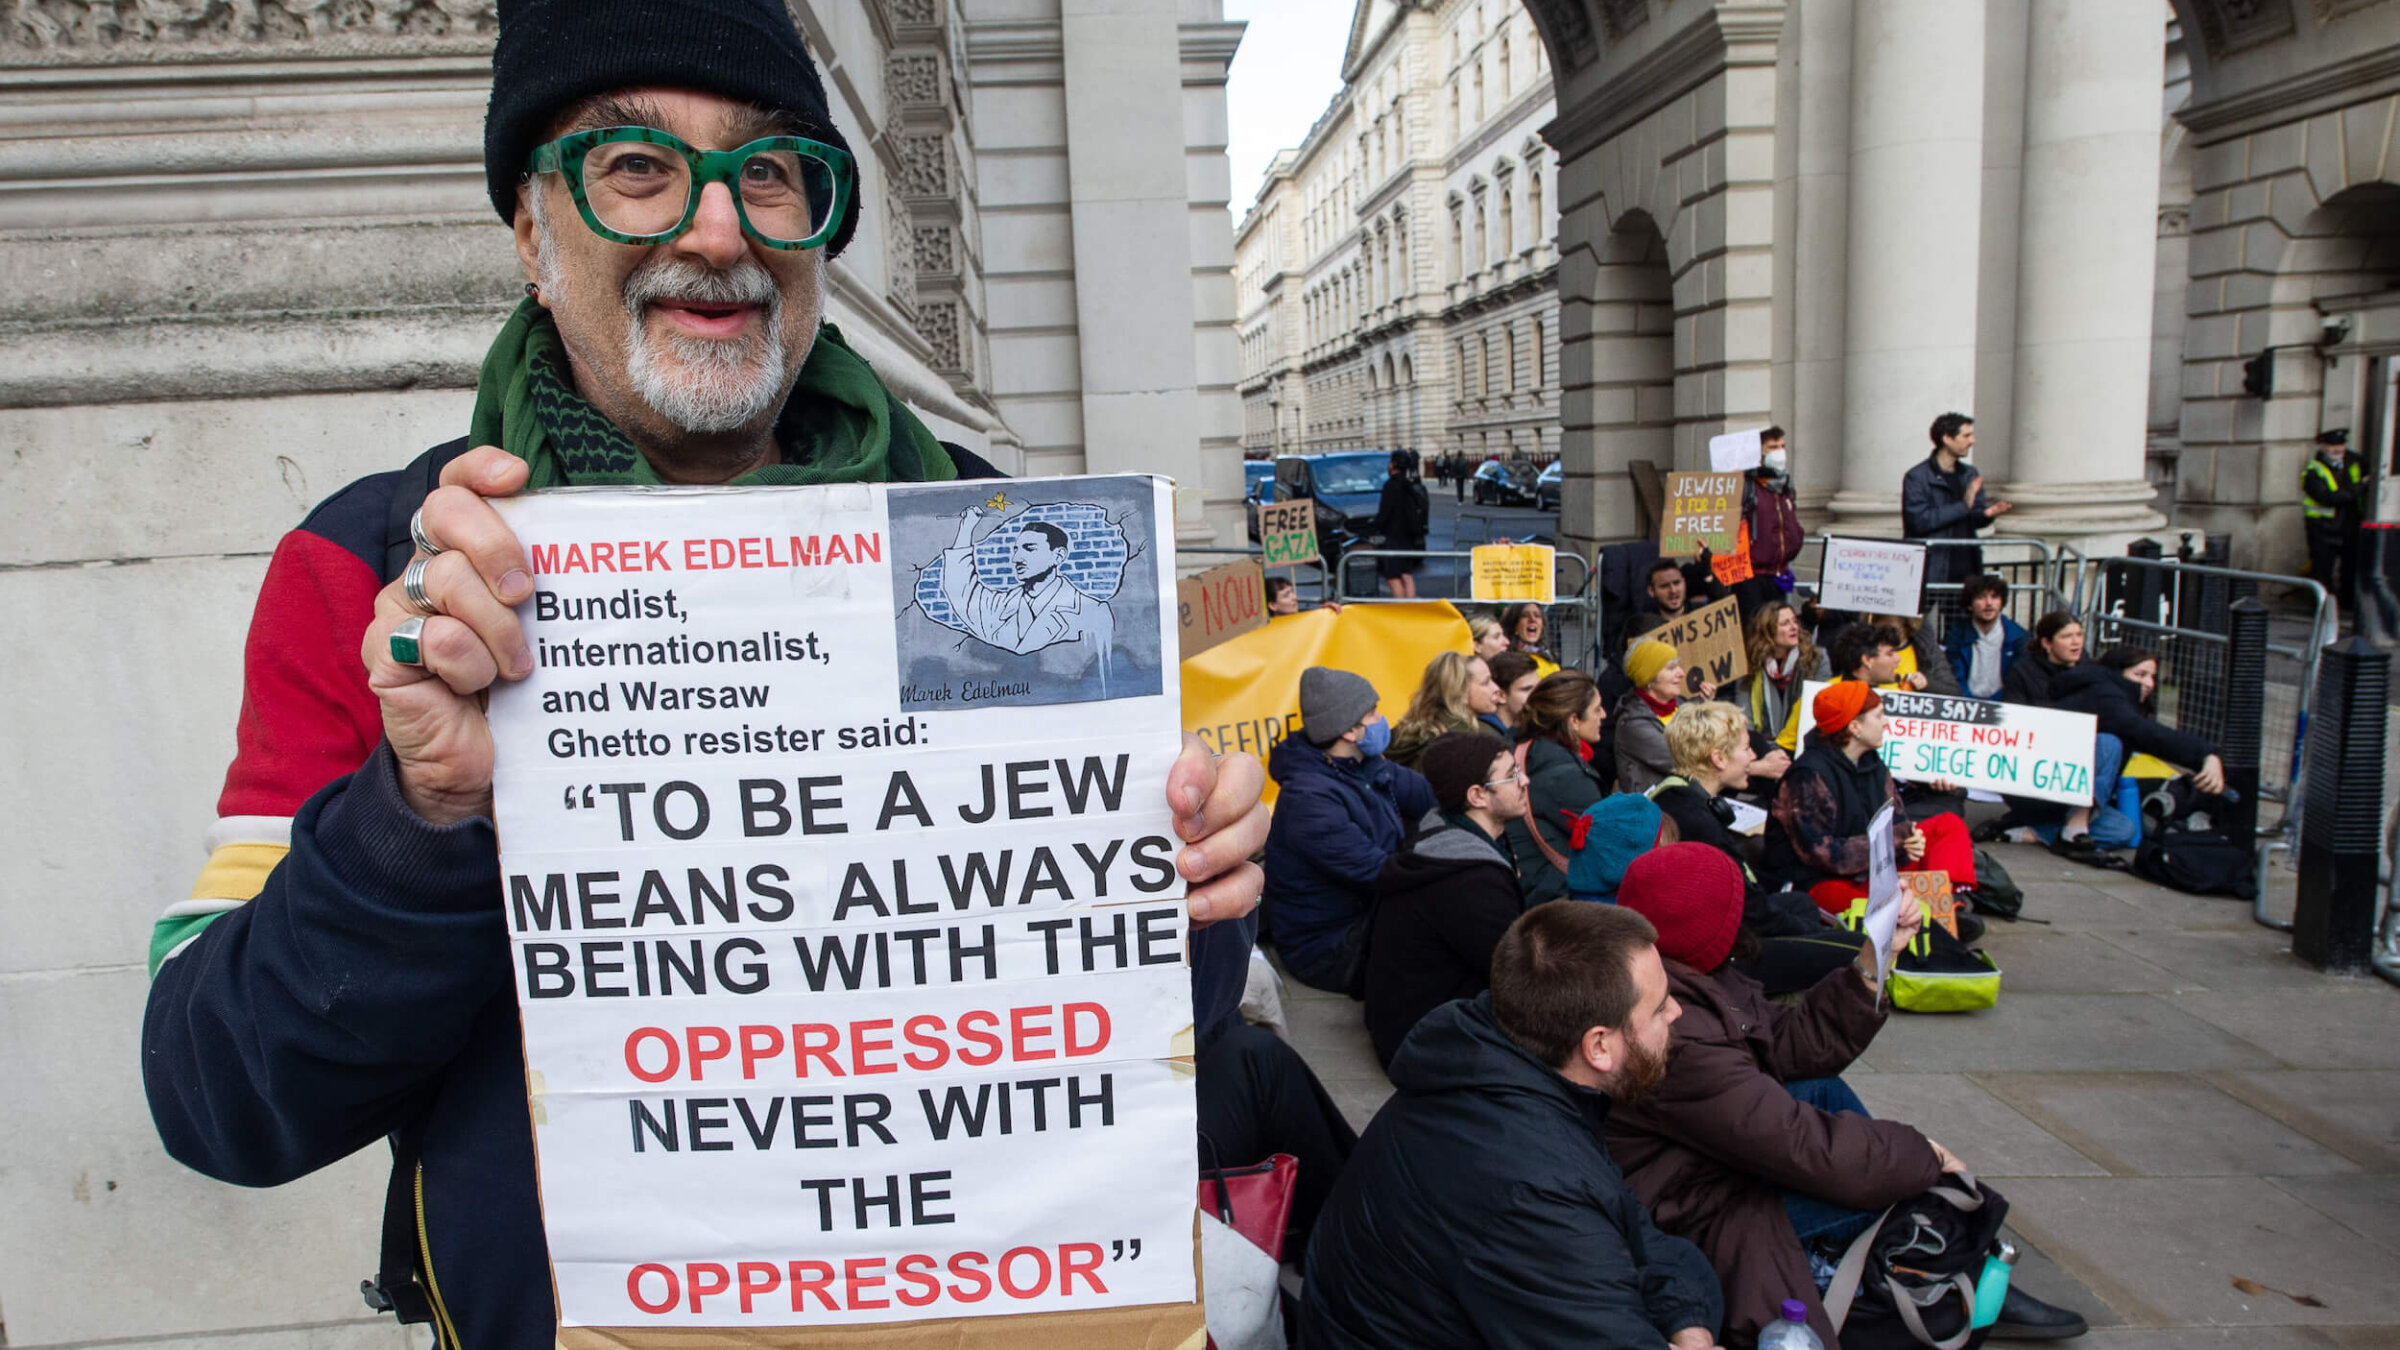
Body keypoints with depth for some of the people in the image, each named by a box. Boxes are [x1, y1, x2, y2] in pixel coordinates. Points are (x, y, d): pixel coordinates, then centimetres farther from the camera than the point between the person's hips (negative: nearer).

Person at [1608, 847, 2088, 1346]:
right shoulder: (1678, 1042, -33)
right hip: (1695, 1224, -10)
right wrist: (1926, 1157, -11)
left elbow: (1793, 1042, 0)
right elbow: (1806, 1148, -27)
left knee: (1824, 1091, 15)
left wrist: (1874, 958, -5)